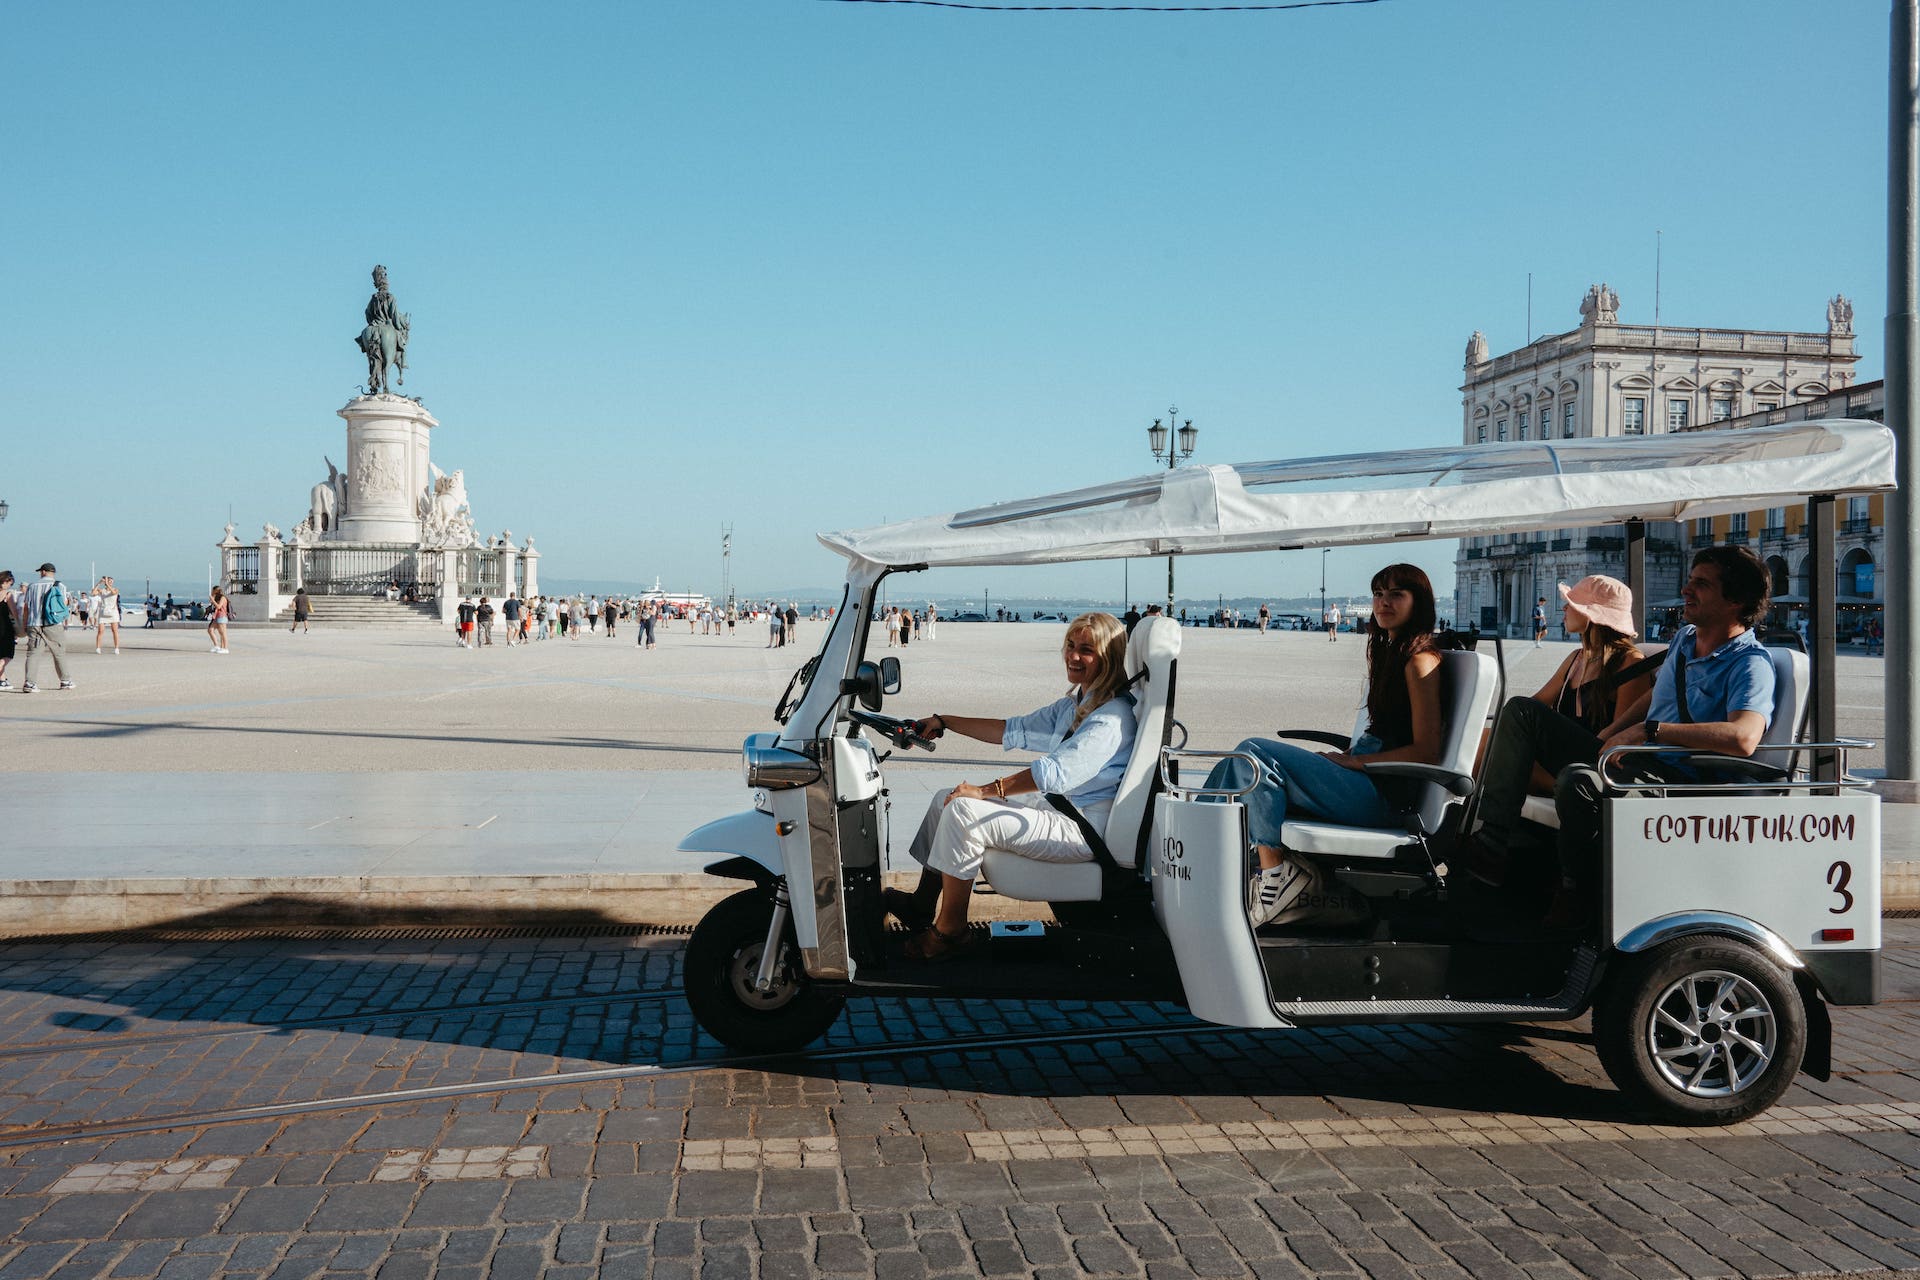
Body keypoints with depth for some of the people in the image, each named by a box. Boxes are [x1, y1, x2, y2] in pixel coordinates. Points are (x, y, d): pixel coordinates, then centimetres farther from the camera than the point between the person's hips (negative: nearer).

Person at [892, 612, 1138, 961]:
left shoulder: (1112, 717, -19)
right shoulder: (1074, 704, 12)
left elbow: (1057, 772, -29)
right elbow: (1016, 731, 20)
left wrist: (986, 790, -29)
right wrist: (943, 722, 18)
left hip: (1082, 830, -11)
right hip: (1055, 806, 11)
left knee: (963, 811, -23)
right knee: (947, 799, 12)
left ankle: (949, 932, -14)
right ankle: (922, 905, 18)